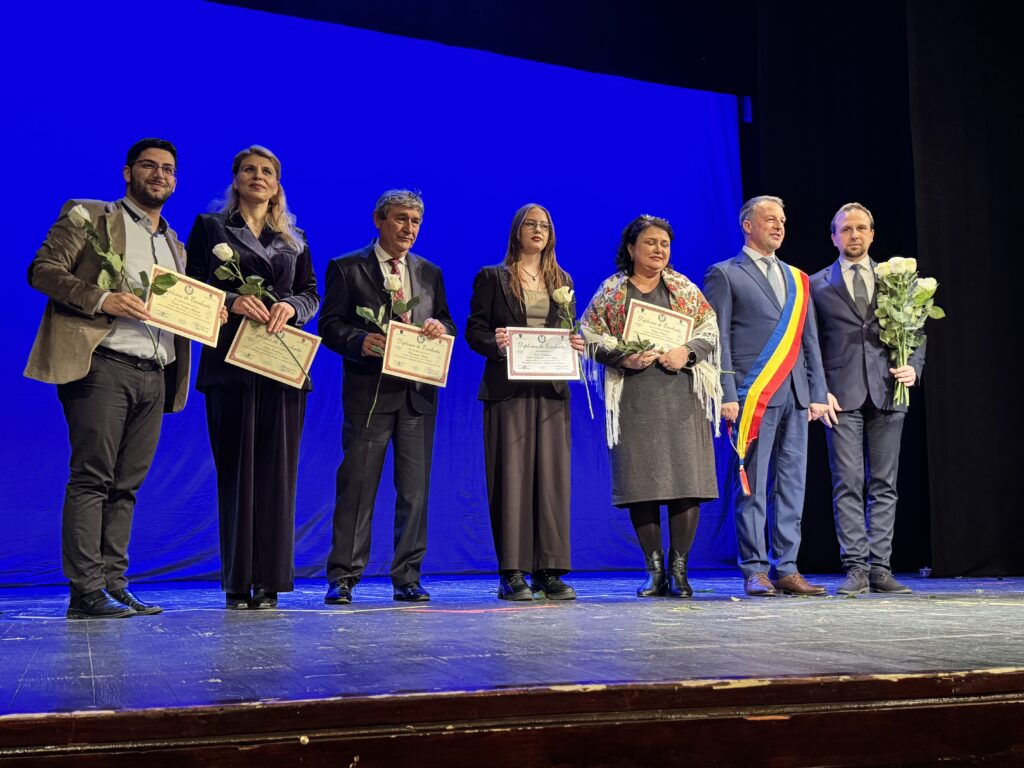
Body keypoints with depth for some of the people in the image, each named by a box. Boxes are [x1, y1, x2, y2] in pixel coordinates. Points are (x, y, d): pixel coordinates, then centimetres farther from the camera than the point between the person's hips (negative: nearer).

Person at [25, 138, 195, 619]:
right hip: (102, 364, -6)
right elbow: (43, 270, -3)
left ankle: (113, 584, 9)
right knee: (92, 479, -8)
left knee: (126, 485, 6)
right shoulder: (89, 217, 7)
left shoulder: (175, 245, 25)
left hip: (155, 376, 6)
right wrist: (102, 299, -16)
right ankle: (85, 592, -8)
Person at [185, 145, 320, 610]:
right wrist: (232, 301, -16)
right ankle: (237, 581, 2)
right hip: (230, 361, -2)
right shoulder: (210, 228, 10)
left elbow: (312, 294, 12)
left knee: (277, 470, -1)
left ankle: (270, 580, 3)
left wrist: (290, 305, -10)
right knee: (236, 468, -3)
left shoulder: (293, 239, 18)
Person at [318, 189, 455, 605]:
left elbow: (448, 325, 16)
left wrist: (440, 328, -8)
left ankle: (408, 577, 13)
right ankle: (342, 577, 5)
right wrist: (361, 341, -22)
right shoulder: (346, 269, 4)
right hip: (369, 391, -4)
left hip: (418, 392, 4)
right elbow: (330, 325, -3)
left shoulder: (430, 273, 16)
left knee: (415, 488, 5)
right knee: (357, 483, -3)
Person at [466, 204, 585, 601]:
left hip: (552, 389, 4)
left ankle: (550, 571, 5)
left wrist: (576, 344, -4)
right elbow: (474, 329, 2)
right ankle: (512, 573, -1)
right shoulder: (492, 277, 7)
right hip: (508, 389, -3)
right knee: (511, 475, -5)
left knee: (552, 477, 0)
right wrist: (496, 344, -18)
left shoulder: (562, 281, 18)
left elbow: (570, 332, 18)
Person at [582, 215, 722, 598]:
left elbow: (710, 331, 9)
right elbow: (590, 337, 4)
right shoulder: (610, 291, 9)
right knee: (640, 482, -2)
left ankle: (679, 570, 4)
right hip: (633, 400, -1)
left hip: (681, 397, 1)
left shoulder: (685, 289, 13)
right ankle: (655, 570, 8)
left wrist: (687, 352, -10)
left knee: (686, 479, -6)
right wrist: (623, 358, -12)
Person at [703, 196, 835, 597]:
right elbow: (719, 339, -3)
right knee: (753, 487, -4)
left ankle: (786, 571, 11)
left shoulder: (797, 279, 20)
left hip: (795, 397, 6)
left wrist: (818, 393, 11)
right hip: (753, 396, -6)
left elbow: (809, 340, 19)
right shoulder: (725, 274, 3)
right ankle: (755, 571, 2)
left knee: (792, 486, 5)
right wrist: (727, 395, -11)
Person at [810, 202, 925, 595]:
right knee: (848, 484, -5)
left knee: (884, 485, 3)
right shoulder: (817, 285, 9)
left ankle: (880, 568, 8)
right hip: (842, 395, -2)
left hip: (887, 393, 2)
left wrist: (914, 366, -3)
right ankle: (855, 567, -1)